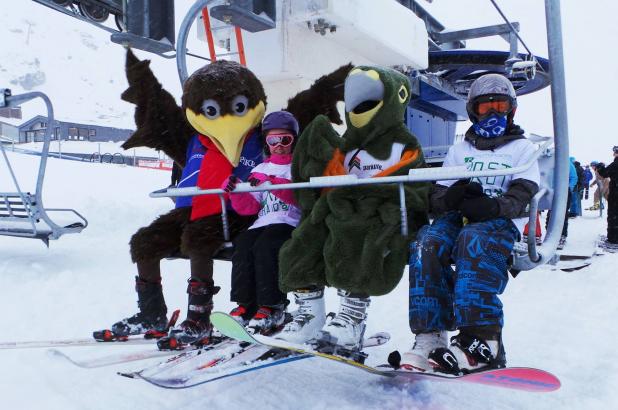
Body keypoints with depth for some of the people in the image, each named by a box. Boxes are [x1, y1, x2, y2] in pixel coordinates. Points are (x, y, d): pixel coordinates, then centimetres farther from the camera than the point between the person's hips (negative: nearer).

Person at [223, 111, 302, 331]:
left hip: (290, 222, -5)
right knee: (242, 245, -23)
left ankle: (273, 307, -24)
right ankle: (245, 304, -17)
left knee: (264, 246, -31)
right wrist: (236, 190, -4)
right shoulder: (260, 170, 25)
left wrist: (271, 184, -25)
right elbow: (249, 206, 16)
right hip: (264, 222, 5)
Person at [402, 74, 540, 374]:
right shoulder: (460, 150, 25)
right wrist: (452, 196, -12)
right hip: (458, 218, 3)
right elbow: (436, 197, 13)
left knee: (474, 241, -39)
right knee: (426, 244, -31)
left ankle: (482, 341, -41)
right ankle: (430, 338, -35)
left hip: (501, 223, -3)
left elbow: (523, 195, -1)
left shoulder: (521, 148, 16)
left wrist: (492, 206, -21)